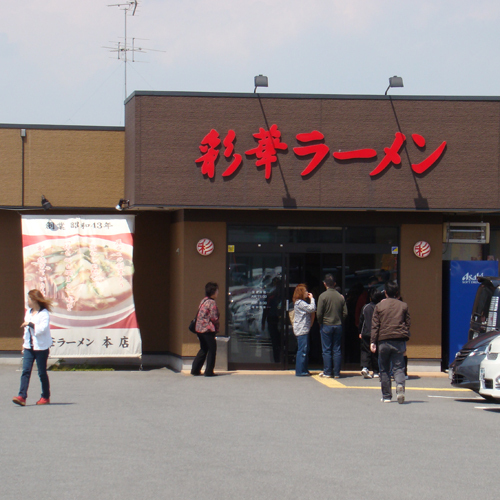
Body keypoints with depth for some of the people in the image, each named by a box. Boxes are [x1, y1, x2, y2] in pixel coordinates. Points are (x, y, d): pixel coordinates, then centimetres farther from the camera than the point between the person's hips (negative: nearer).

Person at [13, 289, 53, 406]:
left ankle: (46, 397, 15)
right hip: (29, 346, 7)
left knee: (42, 372, 2)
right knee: (26, 371, -6)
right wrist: (24, 343, 23)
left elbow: (42, 328, -23)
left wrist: (29, 324, -20)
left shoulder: (44, 313, -10)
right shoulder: (28, 312, 15)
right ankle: (22, 396, -15)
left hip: (41, 347, -7)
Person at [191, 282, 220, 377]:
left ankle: (195, 369, 19)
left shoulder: (203, 301, 13)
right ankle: (209, 371, 3)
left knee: (203, 349, 19)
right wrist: (216, 328, -2)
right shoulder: (211, 302, -13)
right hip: (208, 330, -9)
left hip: (199, 329, 9)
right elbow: (213, 317, -19)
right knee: (212, 350, 1)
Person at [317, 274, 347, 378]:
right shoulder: (341, 296, 3)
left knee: (326, 350, 2)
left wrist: (320, 323, 5)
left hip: (326, 326, -3)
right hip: (338, 326, 3)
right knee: (337, 350, 6)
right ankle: (336, 373, 7)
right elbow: (345, 313, 3)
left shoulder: (323, 296, -9)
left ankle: (327, 372, 2)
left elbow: (319, 313, -10)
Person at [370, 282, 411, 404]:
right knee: (398, 367, -1)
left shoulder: (379, 306, 6)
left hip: (384, 340, 0)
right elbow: (407, 324, 11)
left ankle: (386, 396, 9)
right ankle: (400, 385, -31)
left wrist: (373, 342, 3)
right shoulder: (403, 306, 9)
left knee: (384, 369, 8)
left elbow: (375, 325, 2)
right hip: (399, 341, 0)